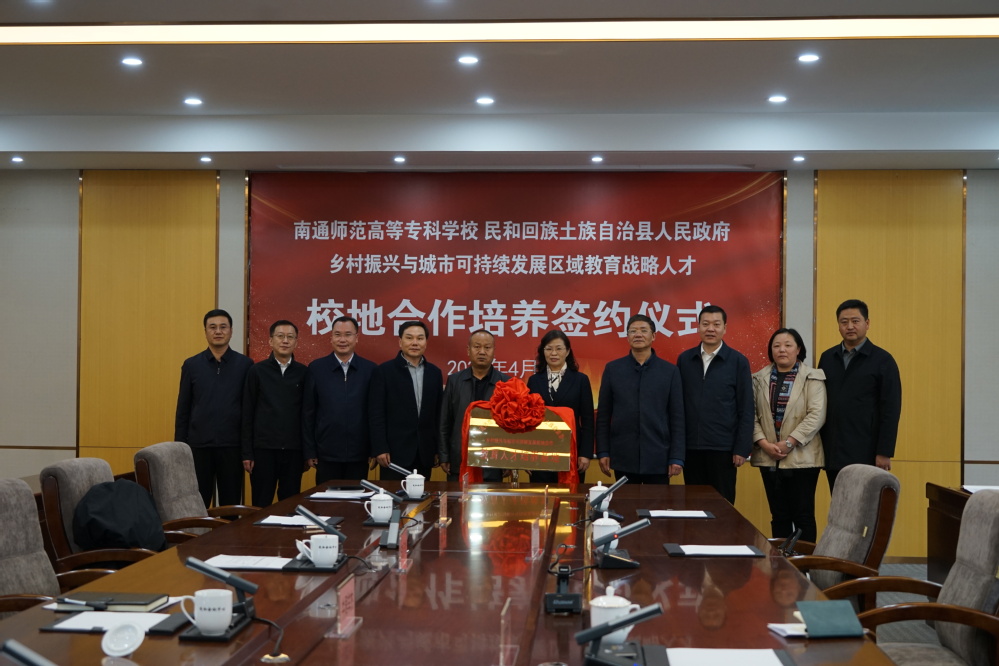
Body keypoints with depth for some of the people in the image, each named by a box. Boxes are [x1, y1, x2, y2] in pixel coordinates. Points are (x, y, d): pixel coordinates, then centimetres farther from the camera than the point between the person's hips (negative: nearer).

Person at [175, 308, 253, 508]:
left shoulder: (245, 365, 2)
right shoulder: (191, 365, 5)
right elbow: (183, 410, 6)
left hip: (232, 445, -1)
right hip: (198, 445, 1)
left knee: (231, 505, 7)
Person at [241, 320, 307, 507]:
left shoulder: (303, 373, 5)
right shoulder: (257, 371, 2)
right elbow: (247, 414, 2)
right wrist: (247, 453, -2)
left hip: (293, 450, 1)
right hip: (263, 449, -1)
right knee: (261, 505, 5)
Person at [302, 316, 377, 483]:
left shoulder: (370, 369, 2)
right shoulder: (316, 368, 2)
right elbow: (308, 413, 3)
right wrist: (309, 451, 0)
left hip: (359, 455, 0)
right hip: (327, 455, 0)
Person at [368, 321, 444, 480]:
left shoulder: (435, 373, 11)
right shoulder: (384, 371, -1)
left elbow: (438, 413, 12)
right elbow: (376, 414, -5)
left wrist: (438, 449, 9)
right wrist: (380, 449, -11)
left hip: (425, 454, 4)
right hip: (395, 452, -4)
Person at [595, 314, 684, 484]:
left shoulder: (669, 371, 3)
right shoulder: (612, 369, 5)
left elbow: (677, 417, 2)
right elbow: (603, 415, 6)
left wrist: (676, 457, -3)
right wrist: (603, 452, 0)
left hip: (658, 458, 0)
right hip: (623, 458, 1)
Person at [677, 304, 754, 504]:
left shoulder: (738, 362, -1)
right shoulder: (684, 359, 6)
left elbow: (746, 410, -2)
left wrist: (742, 448, -7)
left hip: (723, 449, -2)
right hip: (690, 447, 3)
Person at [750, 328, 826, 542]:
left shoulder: (813, 378, -2)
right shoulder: (760, 379, 9)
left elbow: (816, 415, -11)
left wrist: (789, 443, -15)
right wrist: (764, 443, -10)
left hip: (801, 457, -3)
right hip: (769, 458, 3)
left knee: (803, 515, 0)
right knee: (779, 515, 9)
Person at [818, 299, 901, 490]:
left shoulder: (882, 360, -3)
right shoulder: (827, 358, 10)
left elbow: (891, 410, -6)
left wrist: (885, 452, -11)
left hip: (866, 454, -4)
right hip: (833, 453, 4)